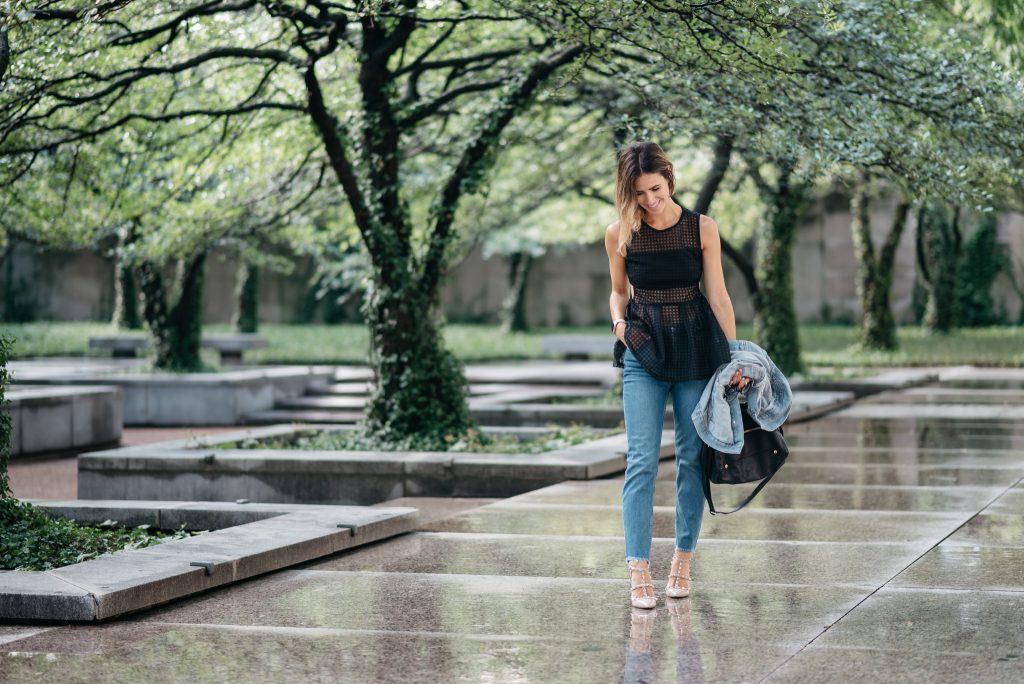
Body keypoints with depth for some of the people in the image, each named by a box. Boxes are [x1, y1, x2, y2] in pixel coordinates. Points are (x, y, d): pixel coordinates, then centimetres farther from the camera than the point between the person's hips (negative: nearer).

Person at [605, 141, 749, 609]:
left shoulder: (702, 229, -2)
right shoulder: (619, 235, -1)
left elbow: (718, 295, 1)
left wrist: (735, 356, -3)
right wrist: (618, 322, -7)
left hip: (696, 349, 0)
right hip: (644, 354, 0)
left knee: (692, 457, 3)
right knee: (641, 460, -9)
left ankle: (683, 561, 15)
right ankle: (638, 571, -10)